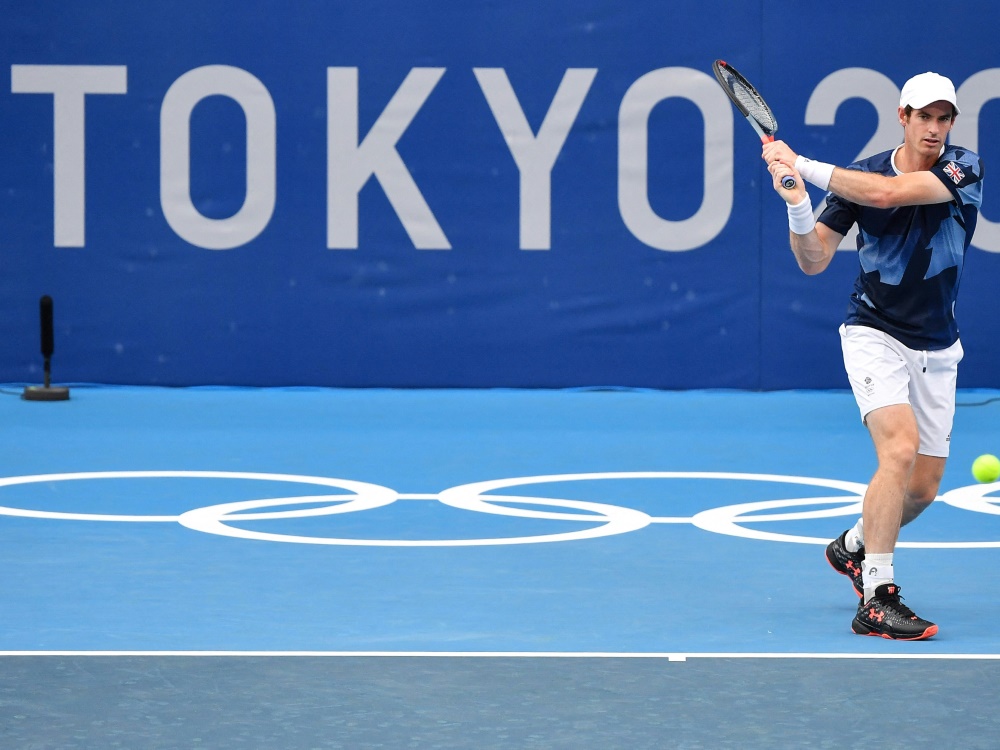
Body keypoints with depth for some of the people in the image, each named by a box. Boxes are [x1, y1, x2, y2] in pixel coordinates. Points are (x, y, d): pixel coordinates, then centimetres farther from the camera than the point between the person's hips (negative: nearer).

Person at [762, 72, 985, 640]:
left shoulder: (965, 168, -10)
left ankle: (854, 547, 39)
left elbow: (887, 192, -25)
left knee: (924, 486, 9)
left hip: (936, 348, 3)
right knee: (900, 449, -25)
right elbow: (814, 261, -4)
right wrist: (797, 204, -22)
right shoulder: (859, 175, -6)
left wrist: (804, 166, -22)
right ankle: (877, 601, -22)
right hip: (875, 334, -3)